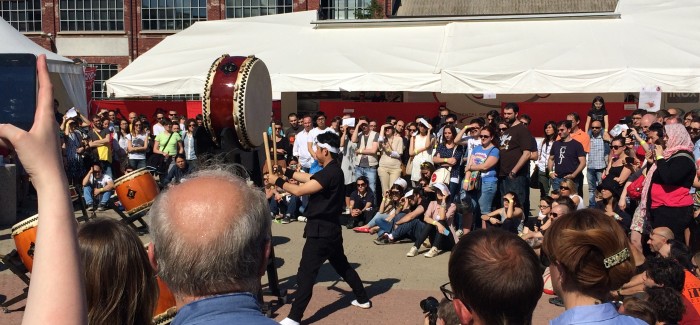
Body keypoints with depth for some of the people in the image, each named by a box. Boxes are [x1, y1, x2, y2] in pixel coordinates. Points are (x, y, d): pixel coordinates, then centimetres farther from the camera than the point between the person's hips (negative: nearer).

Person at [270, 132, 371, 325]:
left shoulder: (329, 173, -21)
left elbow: (299, 191, -22)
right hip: (330, 228, 10)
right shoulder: (333, 170, 10)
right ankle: (363, 299, 35)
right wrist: (286, 172, 15)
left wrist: (277, 181, -10)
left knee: (306, 273, -7)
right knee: (342, 266, 23)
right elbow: (309, 178, 18)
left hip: (320, 230, -10)